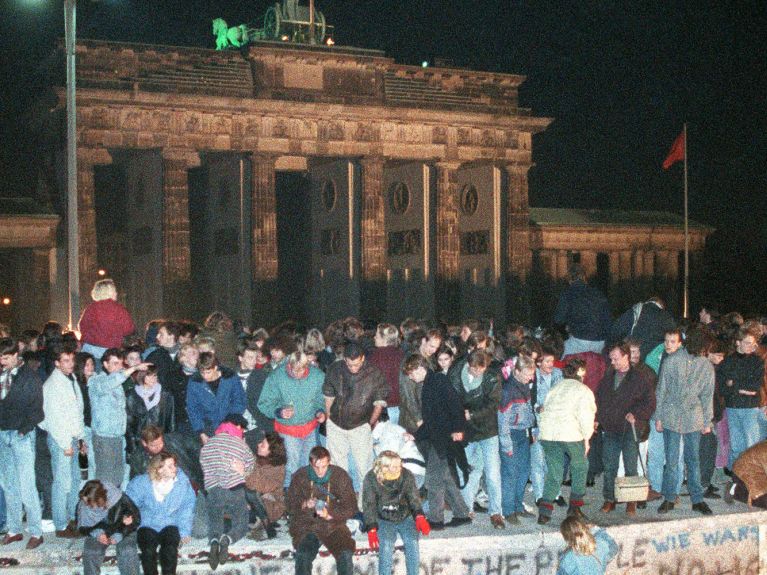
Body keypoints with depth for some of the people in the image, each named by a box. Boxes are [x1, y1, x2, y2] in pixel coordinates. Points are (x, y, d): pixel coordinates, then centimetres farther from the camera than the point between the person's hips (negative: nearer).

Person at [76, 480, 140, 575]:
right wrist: (97, 533, -27)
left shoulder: (120, 500, -32)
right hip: (99, 532, 2)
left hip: (124, 531, -2)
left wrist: (119, 536, -25)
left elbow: (136, 518, -15)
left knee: (128, 551, -25)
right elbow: (82, 526, -8)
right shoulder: (83, 505, -26)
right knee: (90, 551, -20)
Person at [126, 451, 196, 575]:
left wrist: (185, 531, -6)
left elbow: (187, 507, 0)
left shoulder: (182, 480, -4)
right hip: (147, 525, 0)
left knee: (170, 547, -29)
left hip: (170, 524, 1)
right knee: (148, 549, -28)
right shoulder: (141, 483, -8)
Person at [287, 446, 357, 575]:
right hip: (306, 525, 0)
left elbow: (351, 507, -3)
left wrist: (330, 515, -21)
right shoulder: (300, 476, -1)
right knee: (303, 555, -29)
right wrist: (304, 505, -17)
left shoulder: (340, 475, -4)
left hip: (333, 524, 0)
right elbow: (291, 505, 6)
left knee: (345, 554, -26)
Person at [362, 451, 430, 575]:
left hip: (406, 518, 1)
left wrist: (419, 517, -29)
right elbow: (369, 505, -10)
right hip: (384, 520, -1)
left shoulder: (407, 476, -8)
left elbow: (413, 498, -10)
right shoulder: (371, 478, -13)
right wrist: (371, 529, -19)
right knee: (386, 546, -26)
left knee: (412, 543, -22)